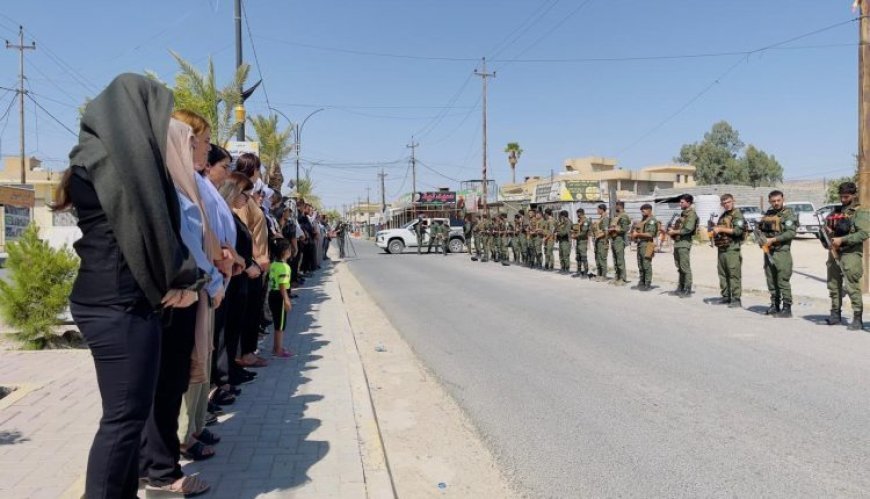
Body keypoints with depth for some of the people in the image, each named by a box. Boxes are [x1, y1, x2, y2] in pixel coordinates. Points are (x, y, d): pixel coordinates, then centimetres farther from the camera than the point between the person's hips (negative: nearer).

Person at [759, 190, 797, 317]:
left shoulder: (788, 214, -4)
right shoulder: (768, 214, 15)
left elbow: (791, 232, -15)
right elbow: (760, 229, 18)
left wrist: (773, 239, -16)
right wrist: (763, 240, -1)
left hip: (782, 251, -6)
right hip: (768, 252, 6)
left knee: (783, 281, -7)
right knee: (771, 281, 11)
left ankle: (786, 308, -3)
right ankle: (774, 305, 20)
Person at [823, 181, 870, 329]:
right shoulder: (836, 211, 17)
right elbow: (826, 227, 24)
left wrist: (842, 239, -18)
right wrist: (826, 232, 1)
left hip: (850, 254, -7)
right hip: (833, 253, 7)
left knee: (852, 287, -8)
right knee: (833, 285, 11)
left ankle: (857, 319, -4)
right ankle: (835, 315, 21)